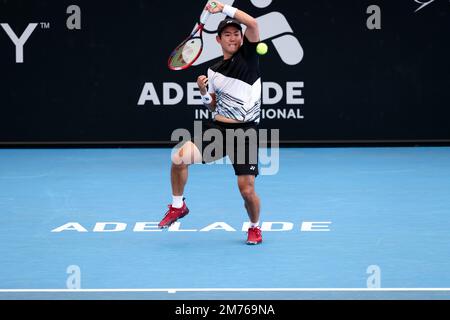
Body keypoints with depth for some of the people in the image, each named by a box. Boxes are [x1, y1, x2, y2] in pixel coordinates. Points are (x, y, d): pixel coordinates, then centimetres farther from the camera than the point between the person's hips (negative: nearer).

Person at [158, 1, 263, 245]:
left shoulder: (248, 55, 3)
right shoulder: (214, 72, 14)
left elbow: (252, 23, -12)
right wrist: (204, 92, 1)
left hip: (245, 132, -3)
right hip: (218, 128, 3)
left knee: (247, 189, -8)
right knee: (180, 157, -20)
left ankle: (255, 227, 23)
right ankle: (178, 206, 3)